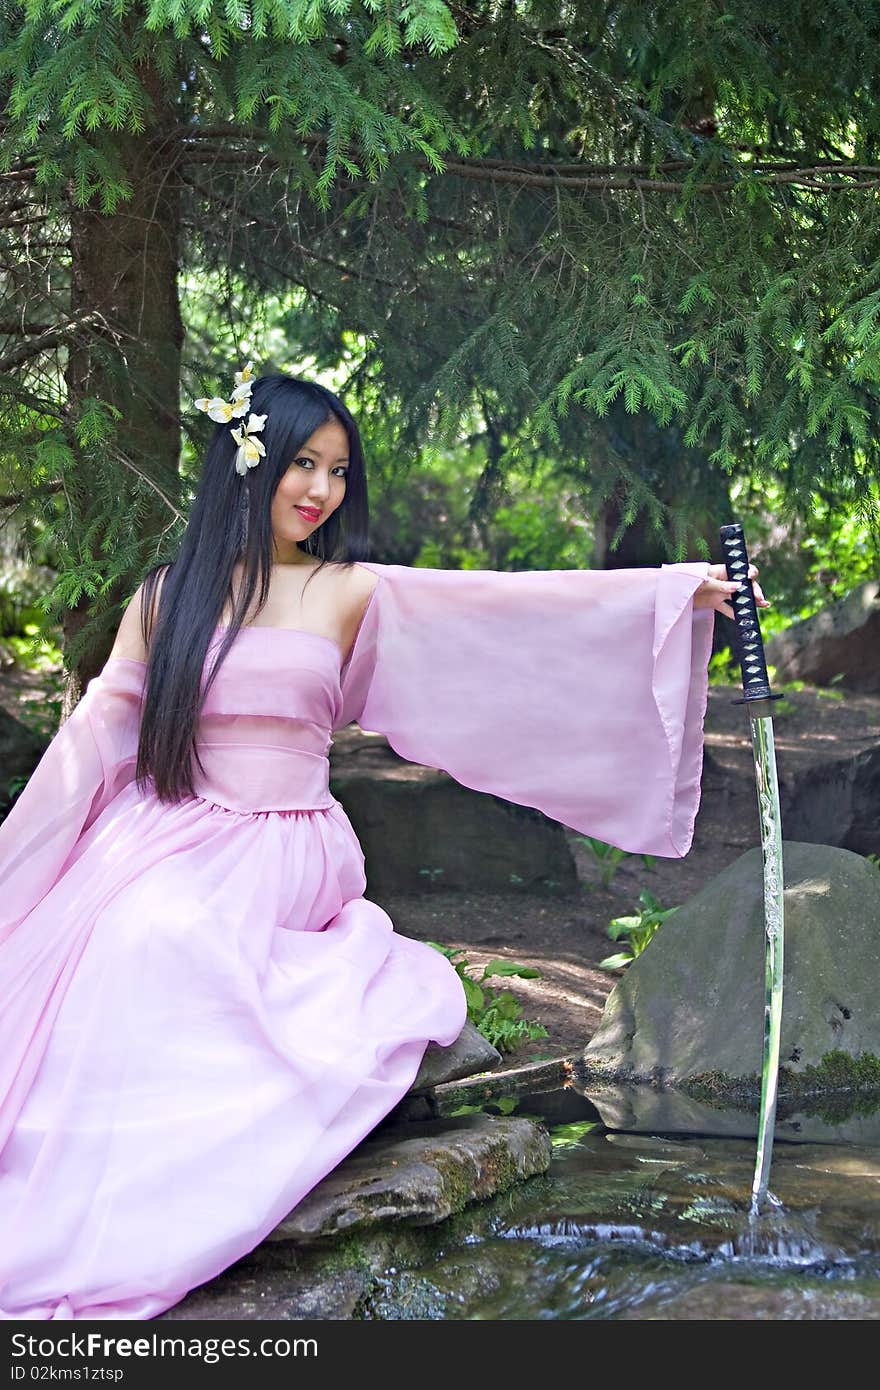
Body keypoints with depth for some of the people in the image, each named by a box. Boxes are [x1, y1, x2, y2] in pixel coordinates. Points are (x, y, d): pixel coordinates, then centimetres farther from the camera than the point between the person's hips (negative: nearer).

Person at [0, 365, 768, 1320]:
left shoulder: (352, 593, 7)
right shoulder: (167, 596, 11)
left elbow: (509, 602, 0)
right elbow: (98, 731, 13)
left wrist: (676, 590, -7)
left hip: (285, 855, -1)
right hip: (165, 842, 1)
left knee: (165, 932, -30)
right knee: (129, 932, -30)